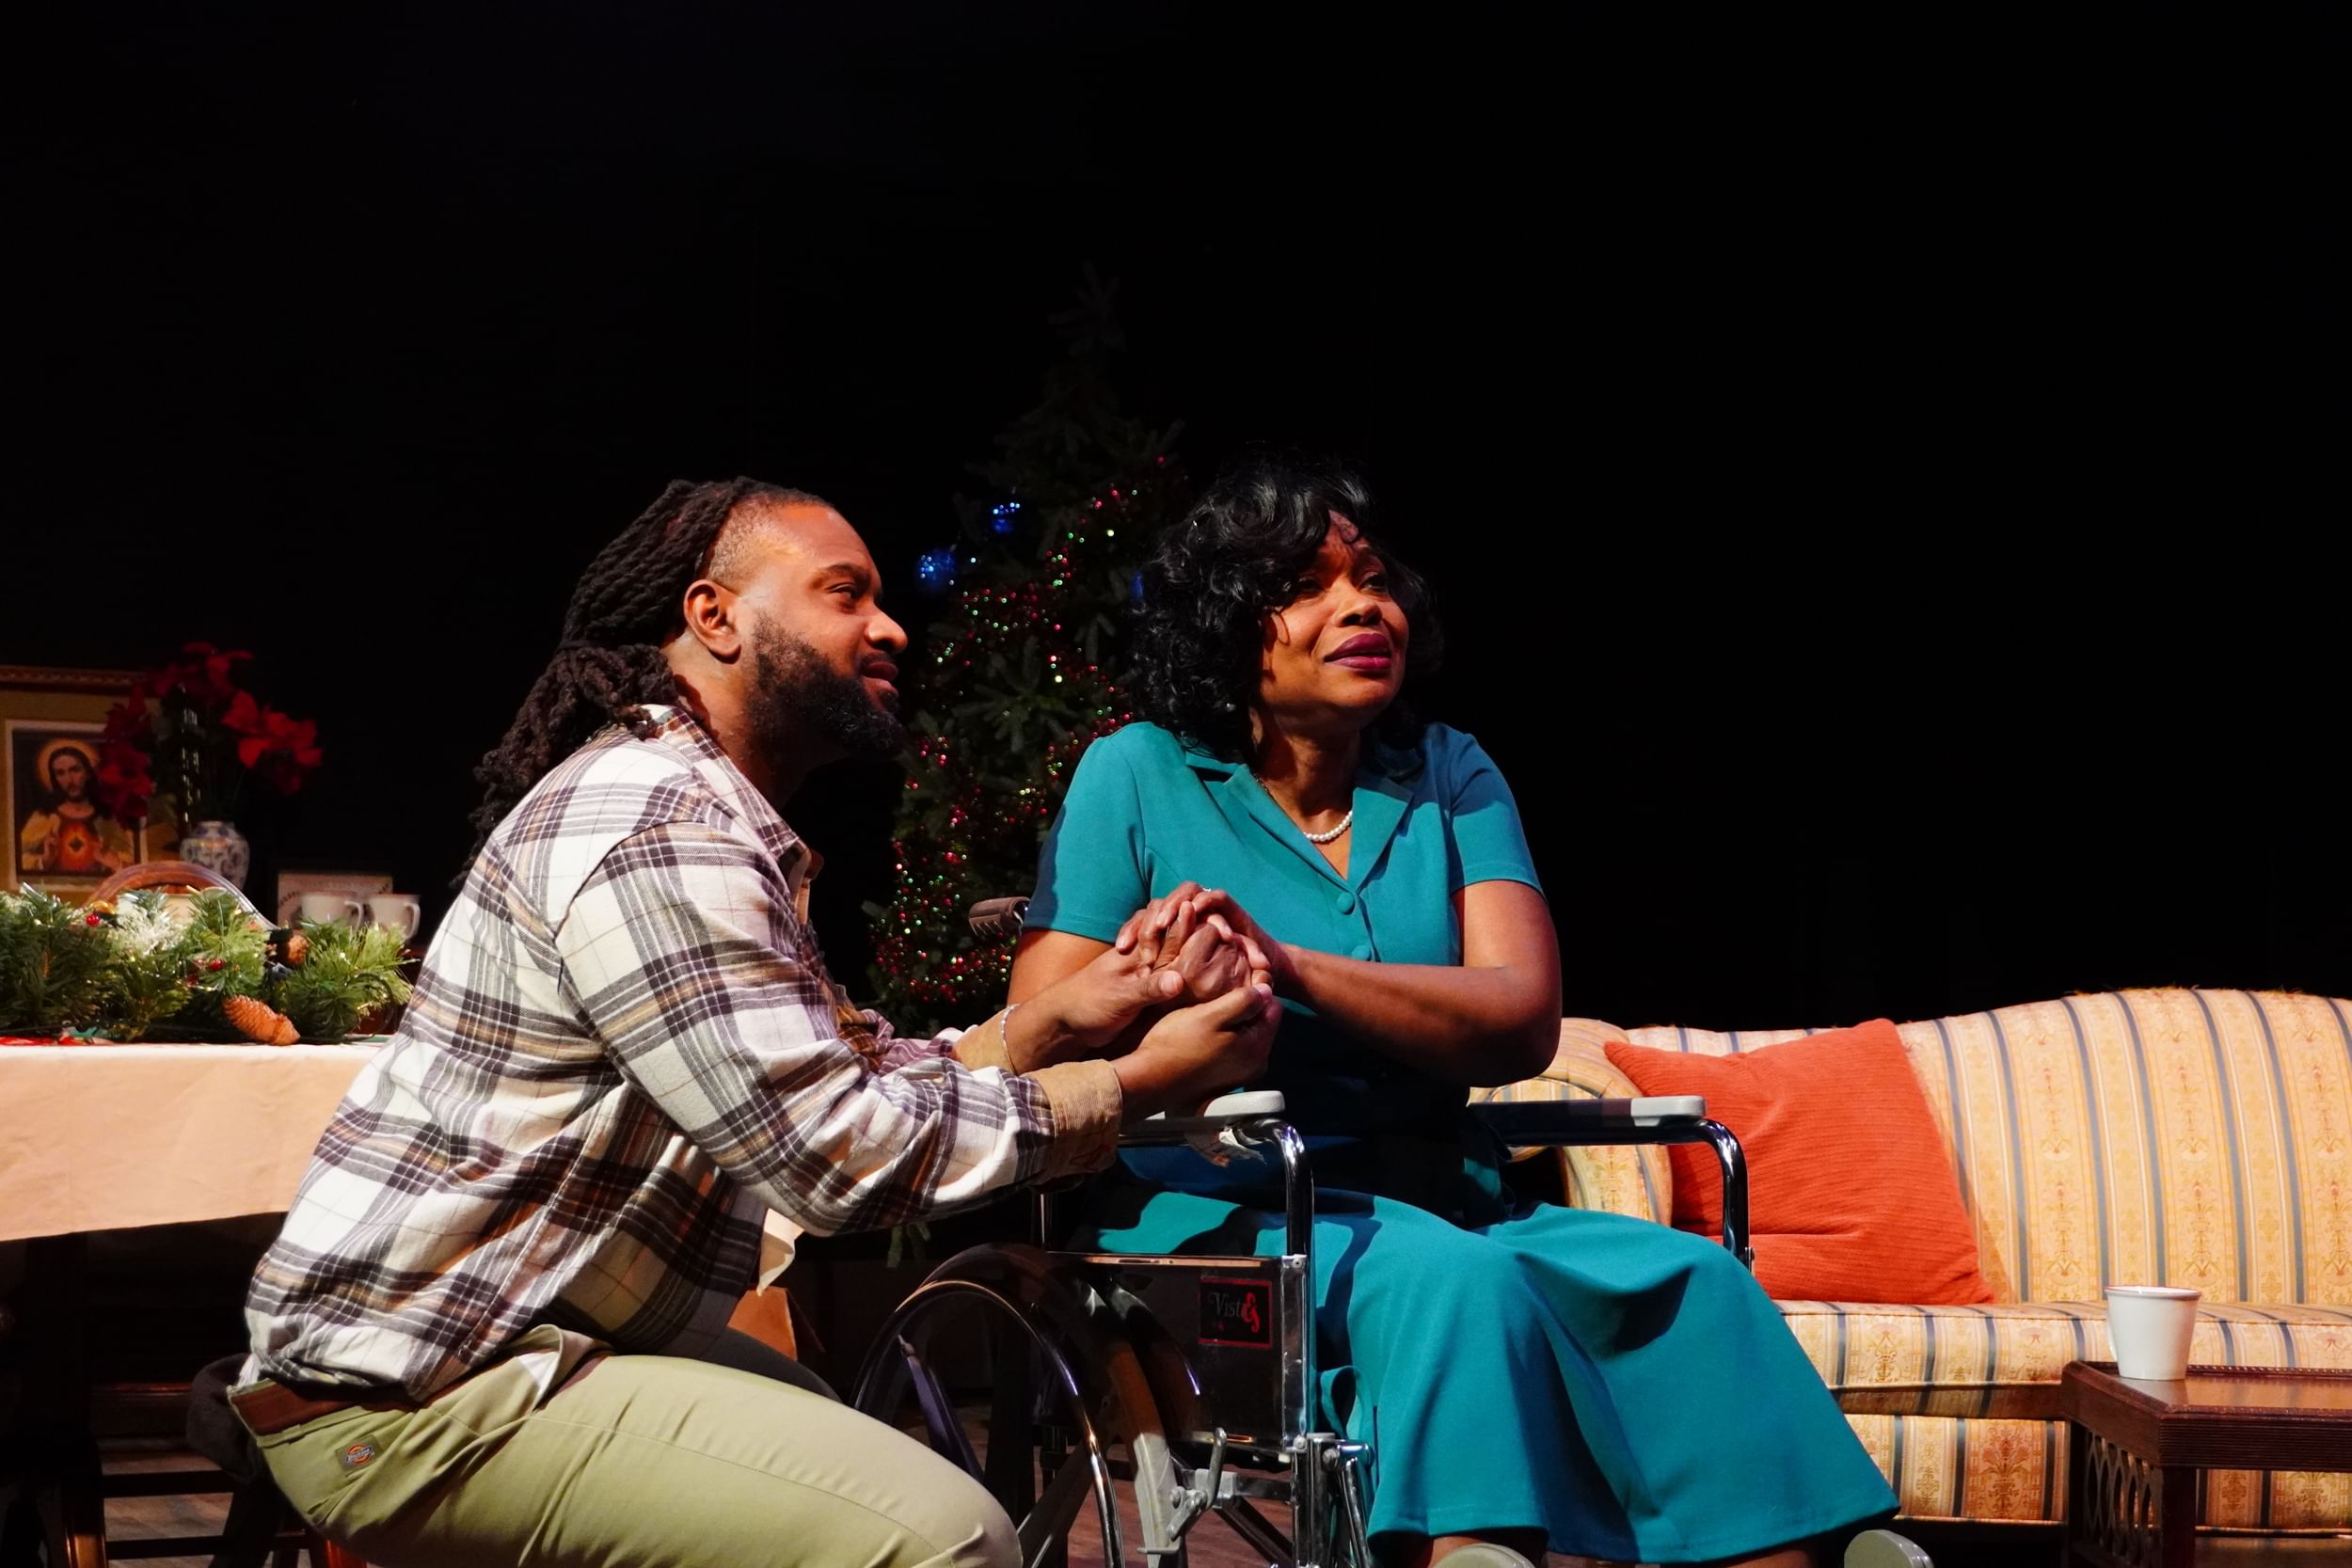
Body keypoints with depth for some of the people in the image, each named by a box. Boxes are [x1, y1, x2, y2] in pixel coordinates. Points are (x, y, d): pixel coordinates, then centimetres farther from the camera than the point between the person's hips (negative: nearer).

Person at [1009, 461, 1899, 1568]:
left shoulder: (1448, 775, 10)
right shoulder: (1136, 775, 3)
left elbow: (1523, 1020, -7)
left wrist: (1291, 967, -22)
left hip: (1437, 1203, 4)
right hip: (1218, 1212, -4)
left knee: (1693, 1282, -21)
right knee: (1451, 1279, -33)